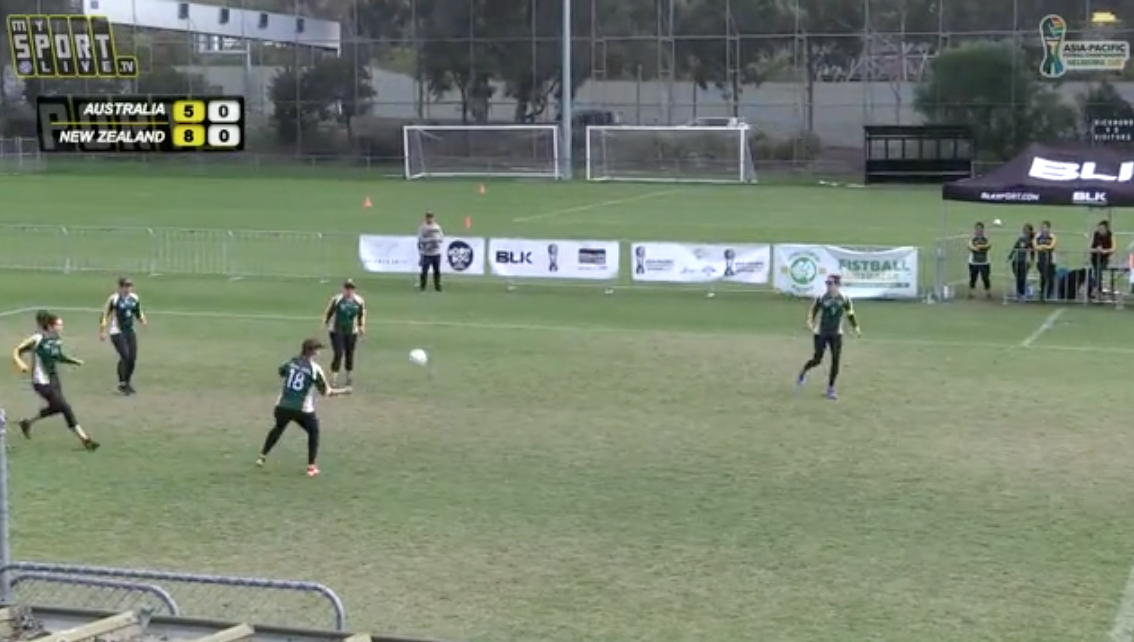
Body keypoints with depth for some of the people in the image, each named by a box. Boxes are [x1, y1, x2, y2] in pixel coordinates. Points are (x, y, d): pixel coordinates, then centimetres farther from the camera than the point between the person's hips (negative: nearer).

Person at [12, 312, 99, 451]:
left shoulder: (57, 340, 0)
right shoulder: (37, 340, -20)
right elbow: (17, 352, -13)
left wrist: (74, 361, 5)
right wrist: (21, 364, -31)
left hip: (54, 379, 8)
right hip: (42, 382, -8)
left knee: (56, 408, 21)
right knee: (66, 408, -9)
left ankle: (28, 422, 44)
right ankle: (84, 439, -4)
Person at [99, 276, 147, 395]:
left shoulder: (134, 298, 5)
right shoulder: (113, 299, -13)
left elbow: (138, 313, 18)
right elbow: (104, 315, -10)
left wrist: (142, 320, -3)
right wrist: (102, 332, -12)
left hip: (130, 331, 6)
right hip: (117, 332, -6)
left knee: (133, 358, 2)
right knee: (125, 356, -15)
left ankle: (128, 382, 21)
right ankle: (121, 384, 1)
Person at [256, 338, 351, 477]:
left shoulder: (291, 362, 4)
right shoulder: (315, 368, -10)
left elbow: (281, 373, 26)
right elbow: (326, 392, -5)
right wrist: (343, 391, 8)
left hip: (282, 406, 4)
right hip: (302, 409, -4)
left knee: (278, 428, 31)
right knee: (313, 432, 19)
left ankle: (262, 456, 35)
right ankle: (311, 467, 14)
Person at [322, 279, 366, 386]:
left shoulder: (359, 301, 0)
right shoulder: (336, 299, -11)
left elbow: (362, 314, 15)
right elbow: (328, 312, -2)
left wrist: (361, 326, 12)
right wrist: (325, 324, -1)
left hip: (352, 332, 3)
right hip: (337, 331, -3)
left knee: (350, 355, 10)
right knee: (338, 354, -12)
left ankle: (349, 377, 25)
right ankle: (333, 378, -7)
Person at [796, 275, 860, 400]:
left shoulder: (844, 299, -4)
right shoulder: (821, 298, -10)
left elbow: (850, 314, 10)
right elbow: (812, 310, -1)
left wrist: (856, 327, 5)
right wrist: (810, 323, -18)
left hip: (836, 334, 2)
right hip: (821, 333, -2)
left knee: (836, 360, -6)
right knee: (817, 360, -3)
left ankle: (830, 389, 7)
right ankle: (803, 372, 31)